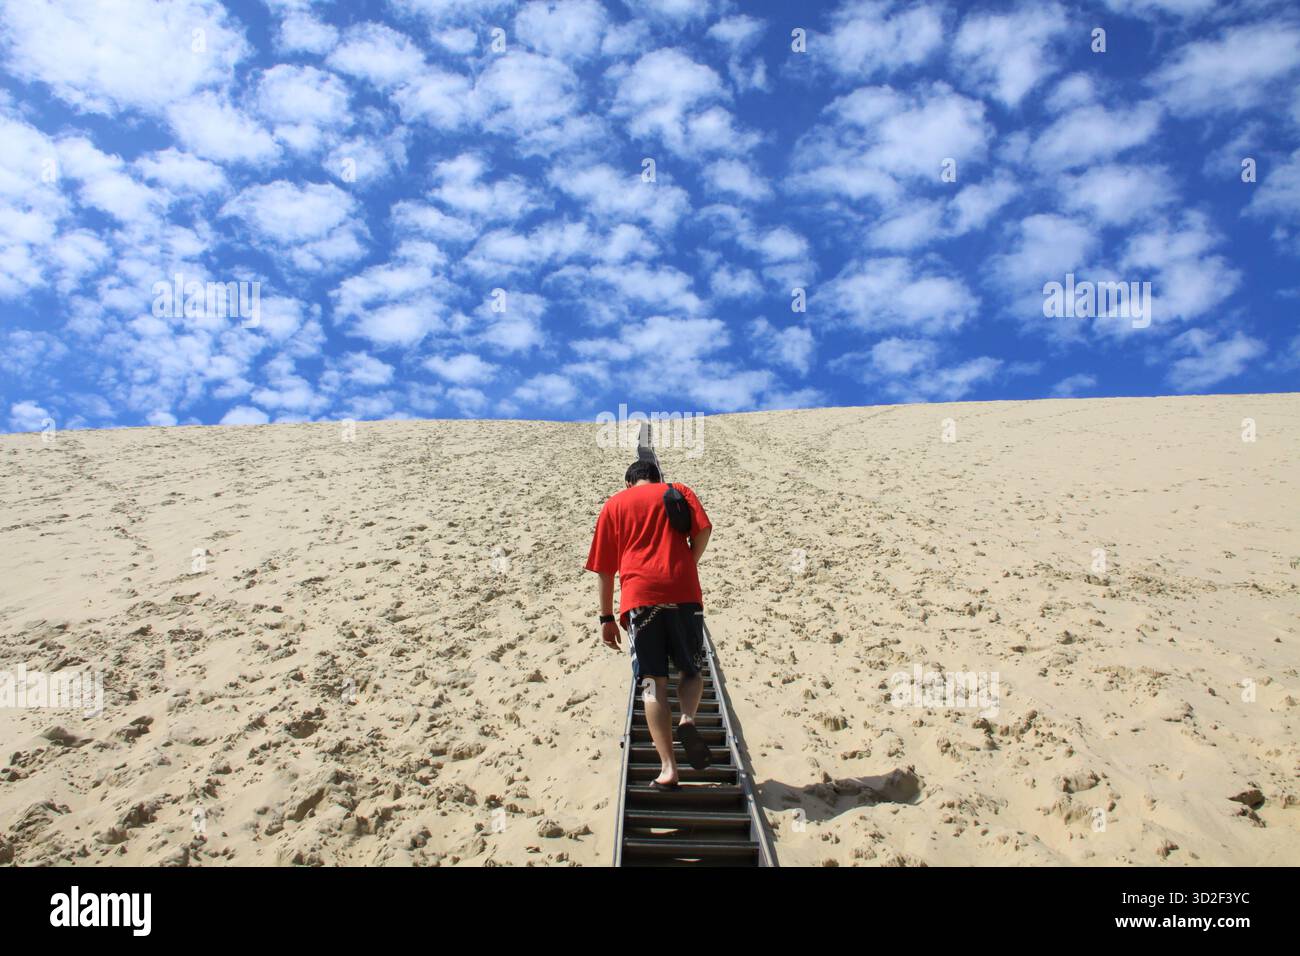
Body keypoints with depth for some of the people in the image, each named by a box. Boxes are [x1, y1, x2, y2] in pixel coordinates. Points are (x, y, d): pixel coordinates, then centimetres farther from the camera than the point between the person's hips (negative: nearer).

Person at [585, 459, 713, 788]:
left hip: (639, 595, 0)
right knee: (690, 670, 17)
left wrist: (607, 619, 17)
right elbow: (703, 531, 1)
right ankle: (687, 720, -13)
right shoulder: (680, 492, 21)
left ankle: (668, 769, -7)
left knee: (654, 683, 1)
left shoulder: (614, 504, 21)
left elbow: (605, 567, 15)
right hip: (684, 592, 0)